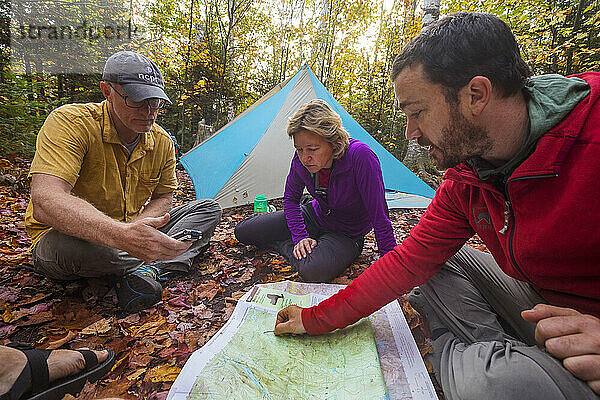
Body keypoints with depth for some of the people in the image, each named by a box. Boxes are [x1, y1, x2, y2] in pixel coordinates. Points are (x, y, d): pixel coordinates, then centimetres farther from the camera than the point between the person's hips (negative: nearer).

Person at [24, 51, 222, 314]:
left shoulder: (162, 142, -4)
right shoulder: (69, 122, -21)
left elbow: (162, 199, 5)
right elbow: (46, 201, -36)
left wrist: (135, 226, -19)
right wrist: (121, 234, -53)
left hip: (129, 239, 5)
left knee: (208, 209, -4)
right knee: (66, 242, -42)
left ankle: (146, 269, -23)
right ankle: (159, 264, -15)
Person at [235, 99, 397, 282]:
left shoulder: (360, 157, -34)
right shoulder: (301, 159, -18)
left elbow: (380, 218, -29)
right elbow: (291, 198, 1)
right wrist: (300, 236, -11)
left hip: (347, 234, -3)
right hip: (315, 216, 4)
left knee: (312, 271, -35)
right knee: (243, 231, 1)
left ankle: (282, 245, -4)